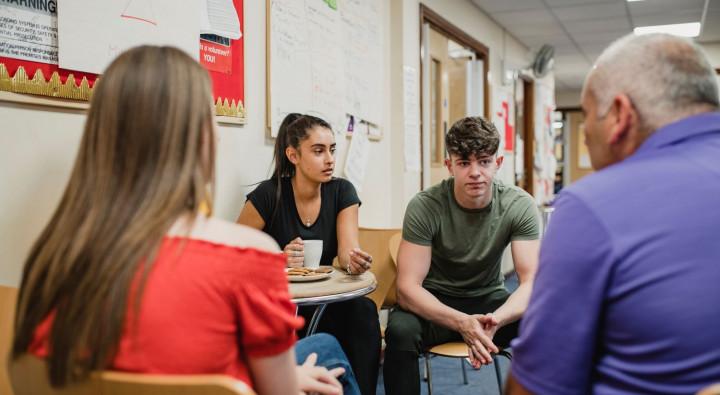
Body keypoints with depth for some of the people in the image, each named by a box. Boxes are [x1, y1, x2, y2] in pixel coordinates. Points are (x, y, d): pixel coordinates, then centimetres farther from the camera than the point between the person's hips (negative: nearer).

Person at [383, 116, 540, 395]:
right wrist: (462, 323, -40)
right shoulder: (424, 207, -19)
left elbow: (532, 282, -18)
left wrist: (496, 319, -40)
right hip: (435, 303, -1)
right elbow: (408, 287, -23)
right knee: (400, 329, -34)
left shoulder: (520, 206, -13)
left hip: (490, 299, 2)